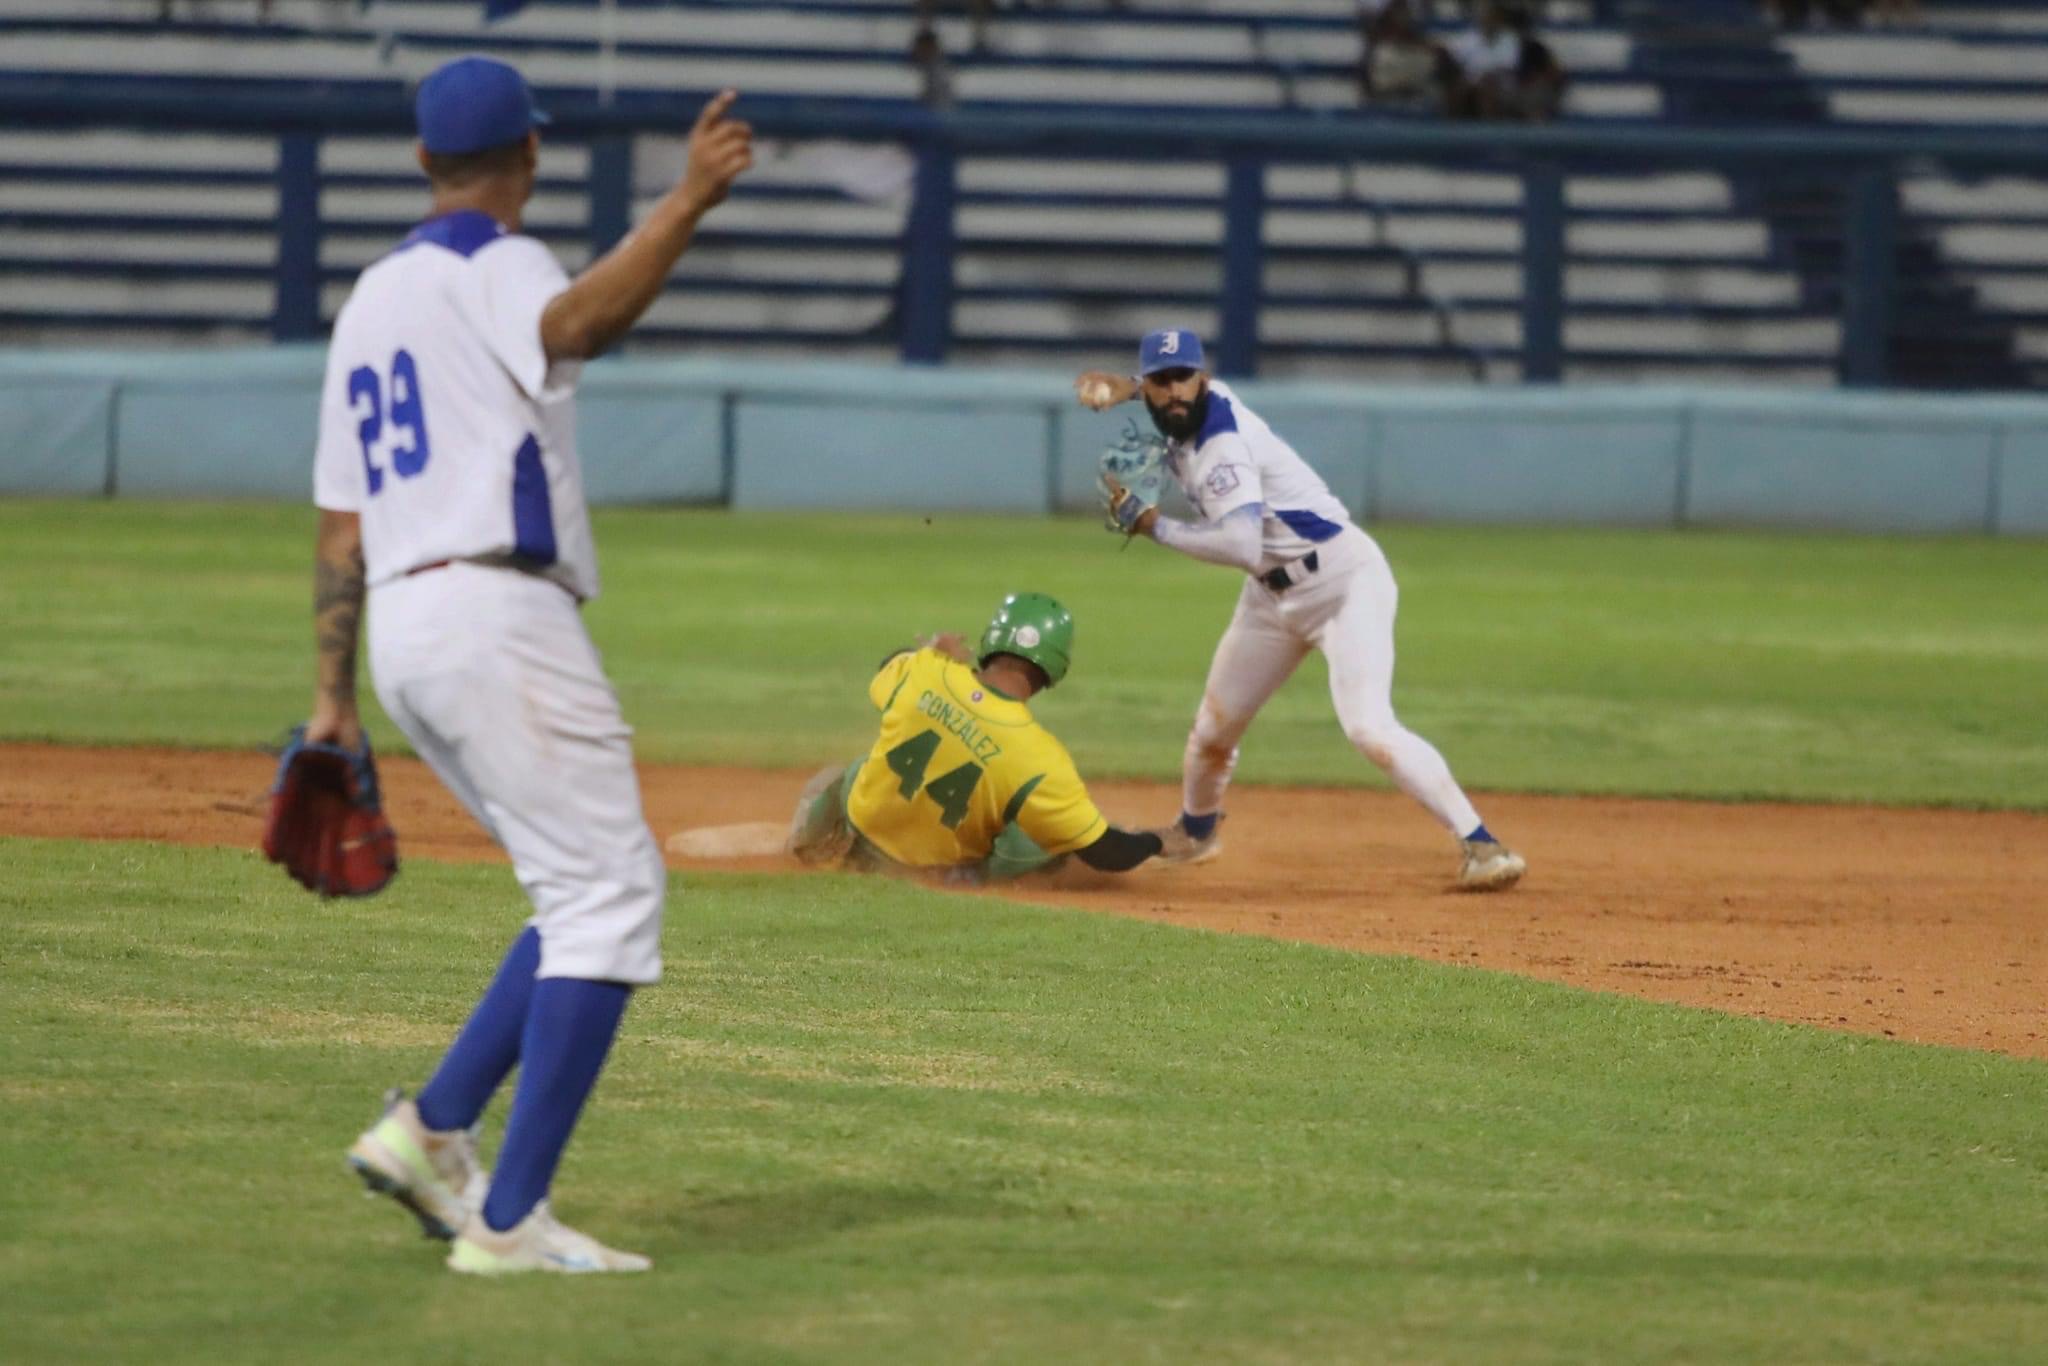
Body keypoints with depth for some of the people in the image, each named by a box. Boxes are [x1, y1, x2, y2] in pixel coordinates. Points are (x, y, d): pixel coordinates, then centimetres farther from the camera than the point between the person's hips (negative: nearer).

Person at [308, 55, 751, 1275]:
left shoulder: (372, 300, 23)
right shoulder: (493, 266, -3)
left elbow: (340, 521, 21)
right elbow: (579, 324, -29)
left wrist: (336, 693, 22)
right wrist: (689, 204, -39)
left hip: (405, 628, 9)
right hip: (497, 614, -9)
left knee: (593, 893, 16)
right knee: (611, 894, -10)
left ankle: (433, 1129, 4)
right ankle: (510, 1219, -18)